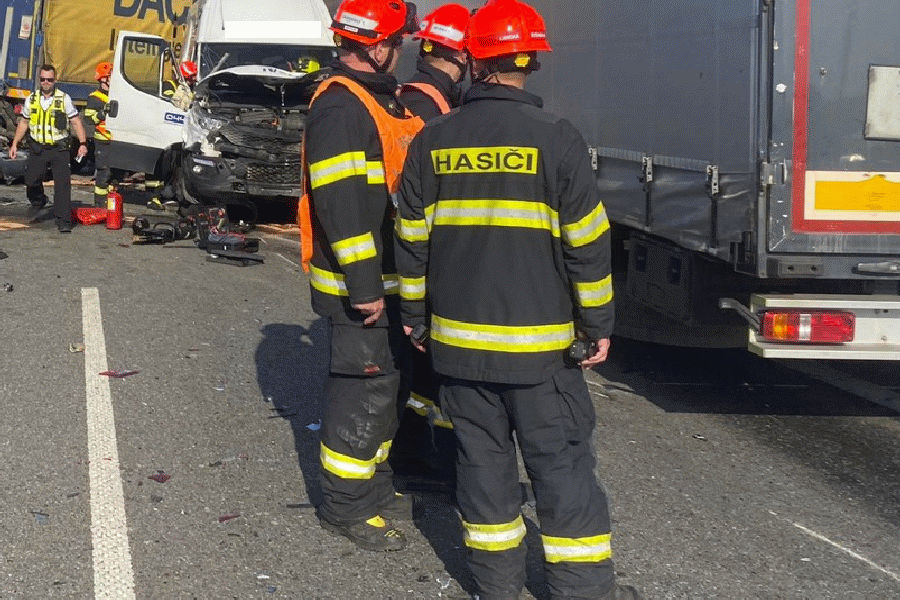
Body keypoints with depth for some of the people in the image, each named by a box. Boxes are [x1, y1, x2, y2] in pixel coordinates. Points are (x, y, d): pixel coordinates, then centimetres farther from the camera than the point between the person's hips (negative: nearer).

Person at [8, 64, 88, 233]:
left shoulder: (64, 99, -1)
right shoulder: (31, 99, 8)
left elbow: (76, 122, -1)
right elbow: (24, 123, 17)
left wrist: (82, 143, -13)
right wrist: (15, 144, 12)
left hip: (59, 149, -3)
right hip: (37, 149, 3)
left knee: (63, 184, -11)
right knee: (31, 181, 6)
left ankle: (63, 222, -10)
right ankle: (38, 201, 39)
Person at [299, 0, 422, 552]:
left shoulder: (376, 98, 15)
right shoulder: (340, 106, -18)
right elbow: (340, 202, -25)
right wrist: (364, 286, -25)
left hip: (384, 280, 10)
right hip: (359, 286, -10)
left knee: (383, 385, 19)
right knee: (364, 390, -3)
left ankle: (375, 489, 33)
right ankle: (346, 506, 9)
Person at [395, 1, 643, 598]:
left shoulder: (433, 140, 2)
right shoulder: (556, 138, -9)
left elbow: (412, 237, 8)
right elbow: (588, 243, -8)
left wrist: (415, 314, 19)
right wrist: (598, 325, 1)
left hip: (458, 338, 4)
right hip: (539, 342, -3)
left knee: (483, 456, 12)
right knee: (562, 462, 4)